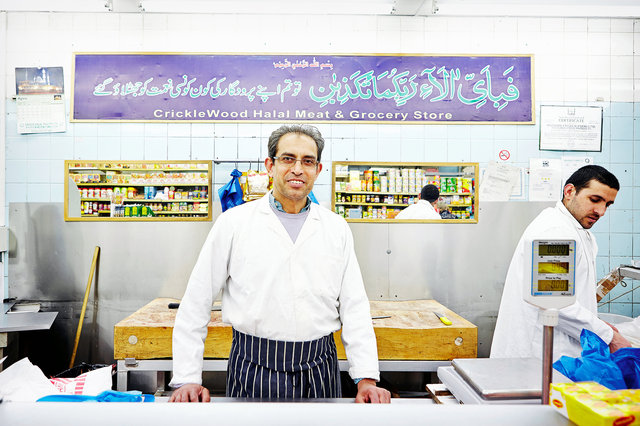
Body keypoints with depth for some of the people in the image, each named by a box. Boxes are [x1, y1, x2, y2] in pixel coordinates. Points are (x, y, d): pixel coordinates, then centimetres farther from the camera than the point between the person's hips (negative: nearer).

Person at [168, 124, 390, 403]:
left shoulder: (336, 228, 4)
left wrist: (366, 379, -5)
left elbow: (354, 307, 2)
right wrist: (187, 379, -4)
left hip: (318, 371, 2)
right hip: (252, 369, -1)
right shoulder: (233, 223, -3)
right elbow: (196, 304, -2)